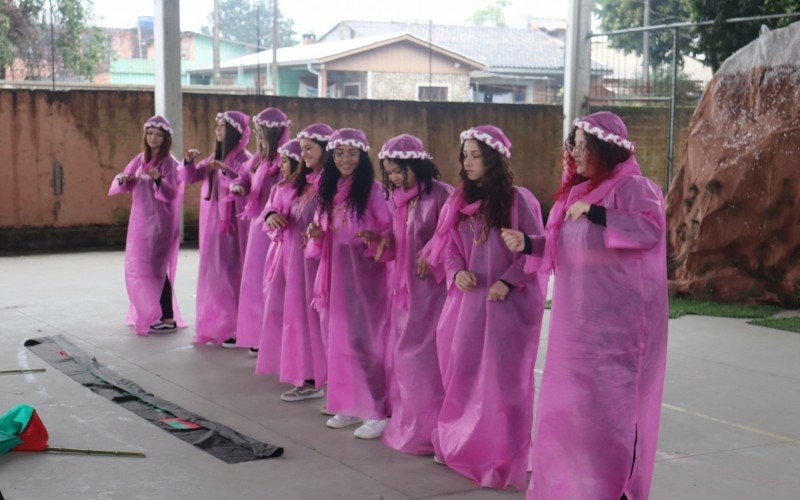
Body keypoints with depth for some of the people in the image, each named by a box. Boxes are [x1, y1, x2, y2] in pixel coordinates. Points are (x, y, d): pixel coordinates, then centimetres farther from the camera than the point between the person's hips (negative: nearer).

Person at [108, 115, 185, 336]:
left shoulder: (168, 162, -9)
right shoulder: (140, 159, 10)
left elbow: (171, 194, -16)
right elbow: (125, 185, 13)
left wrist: (158, 180, -34)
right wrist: (122, 179, -10)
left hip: (160, 222, -7)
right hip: (140, 221, 7)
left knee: (156, 268, -9)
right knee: (136, 268, 11)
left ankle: (168, 318, -5)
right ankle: (149, 314, 23)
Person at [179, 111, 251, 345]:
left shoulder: (244, 159, -9)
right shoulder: (215, 157, 14)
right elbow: (190, 177, 16)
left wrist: (225, 170, -36)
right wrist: (189, 161, -3)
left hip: (233, 223, -7)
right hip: (212, 222, 7)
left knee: (232, 271, -6)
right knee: (214, 272, 10)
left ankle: (236, 327, 0)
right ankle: (216, 325, 18)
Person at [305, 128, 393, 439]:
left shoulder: (373, 190, -6)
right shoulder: (327, 190, 12)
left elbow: (390, 230, -6)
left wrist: (375, 236, -26)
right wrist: (317, 234, -2)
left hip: (364, 273, -6)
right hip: (335, 271, 6)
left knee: (363, 339, -8)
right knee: (337, 338, 8)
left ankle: (376, 412, -2)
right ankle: (348, 405, 19)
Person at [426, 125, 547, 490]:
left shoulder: (518, 199, -7)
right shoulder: (459, 200, 10)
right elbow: (450, 247, 12)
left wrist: (508, 282, -16)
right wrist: (457, 272, -7)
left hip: (508, 303, -5)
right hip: (467, 299, 5)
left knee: (501, 376, -1)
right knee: (463, 372, 10)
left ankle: (502, 454, 9)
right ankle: (461, 443, 26)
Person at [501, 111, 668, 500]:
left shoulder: (631, 186, -10)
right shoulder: (578, 189, 14)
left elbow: (651, 228, -26)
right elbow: (560, 248, 20)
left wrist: (594, 213, -30)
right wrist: (527, 244, 3)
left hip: (617, 319, -8)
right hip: (578, 318, 8)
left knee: (609, 401, -5)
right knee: (567, 399, 12)